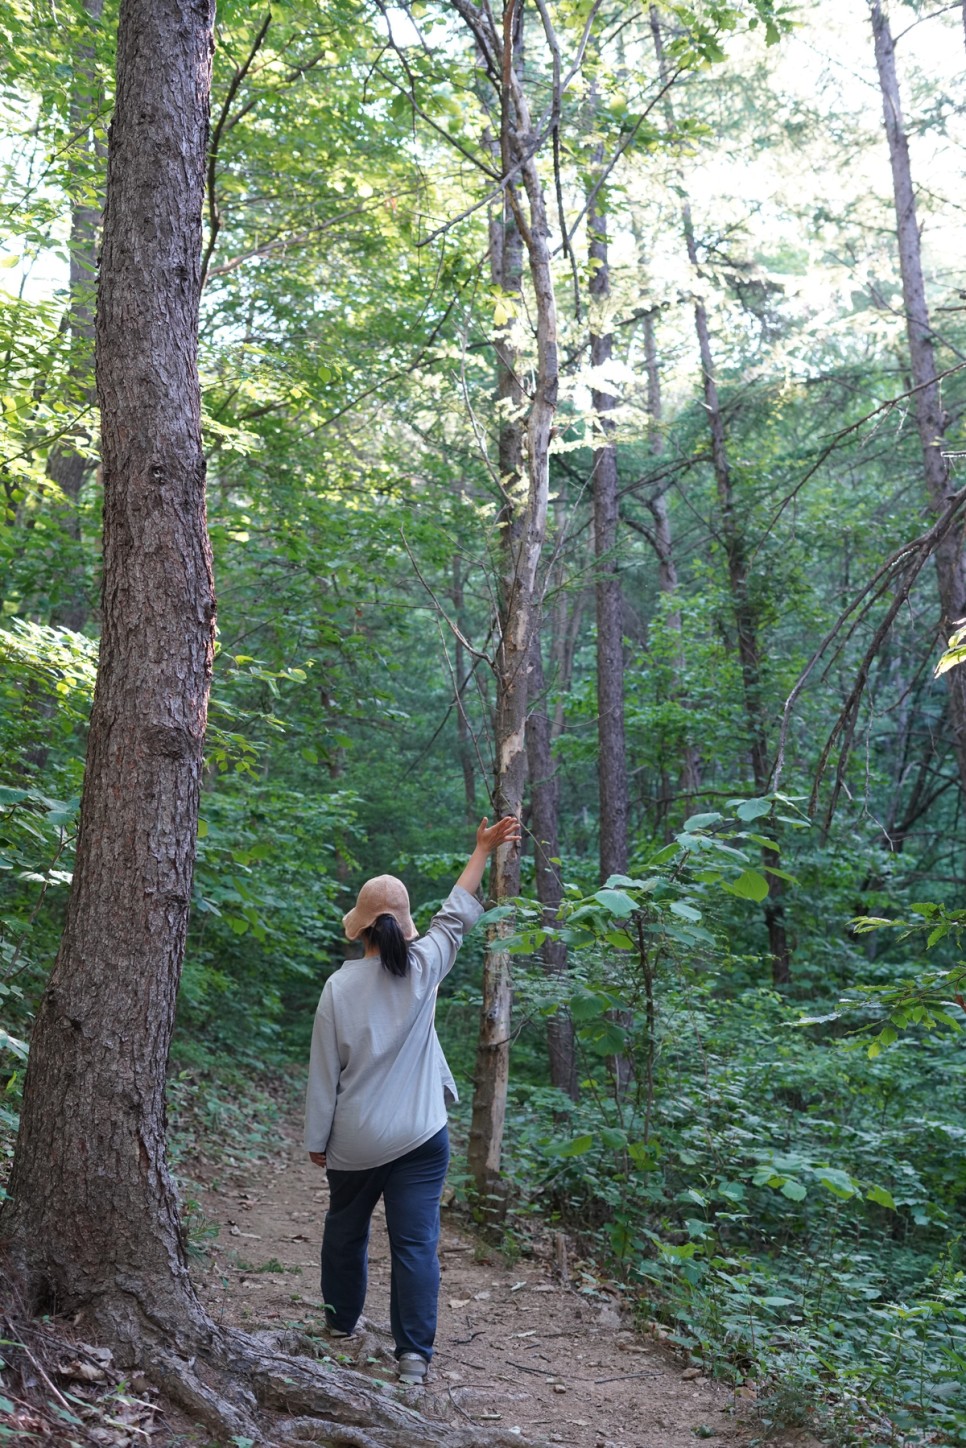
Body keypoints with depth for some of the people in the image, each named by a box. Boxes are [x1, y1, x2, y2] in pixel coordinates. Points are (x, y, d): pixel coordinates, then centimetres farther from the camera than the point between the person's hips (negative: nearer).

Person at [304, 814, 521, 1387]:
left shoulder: (341, 985, -9)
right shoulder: (423, 968, -8)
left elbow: (324, 1070, -6)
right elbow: (457, 916, 8)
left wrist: (317, 1139, 5)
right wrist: (483, 851, 19)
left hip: (354, 1143, 1)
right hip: (419, 1136, -1)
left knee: (345, 1230, 22)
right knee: (416, 1242, 0)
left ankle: (342, 1319, 40)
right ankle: (415, 1353, -3)